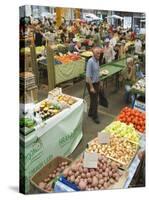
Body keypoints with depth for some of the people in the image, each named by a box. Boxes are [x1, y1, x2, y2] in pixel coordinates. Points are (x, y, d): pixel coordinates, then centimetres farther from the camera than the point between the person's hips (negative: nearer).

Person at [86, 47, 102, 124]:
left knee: (94, 99, 18)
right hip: (91, 83, -8)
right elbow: (88, 75, -24)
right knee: (94, 100, 1)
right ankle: (95, 116, 17)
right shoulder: (90, 61, -22)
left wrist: (98, 82, 16)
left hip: (97, 82, 8)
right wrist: (91, 87, -23)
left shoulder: (97, 60, 4)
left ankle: (90, 112, 36)